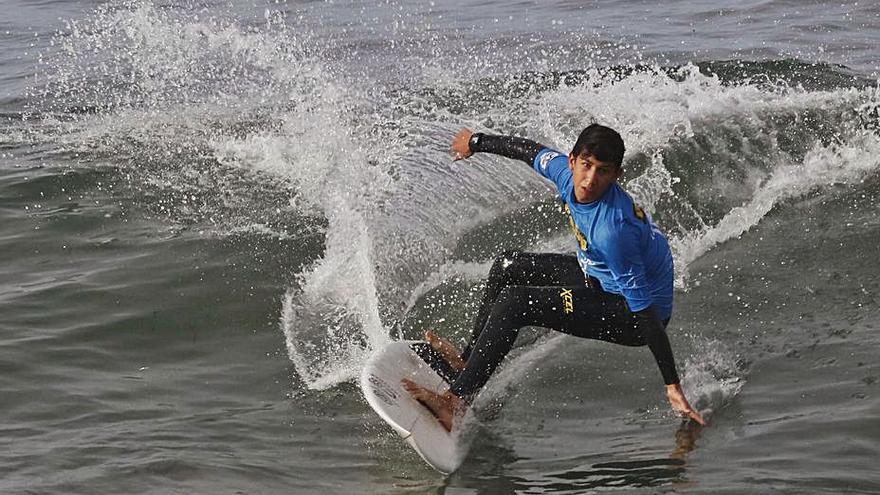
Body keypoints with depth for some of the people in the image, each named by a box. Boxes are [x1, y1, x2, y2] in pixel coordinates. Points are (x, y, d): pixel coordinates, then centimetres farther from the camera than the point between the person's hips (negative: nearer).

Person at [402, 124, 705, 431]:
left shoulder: (613, 230, -37)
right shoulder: (565, 171, -15)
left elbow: (646, 312, -34)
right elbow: (530, 151, 8)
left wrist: (673, 388, -32)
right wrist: (475, 142, 26)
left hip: (631, 315, -9)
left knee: (513, 303, -20)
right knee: (507, 268, 19)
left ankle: (455, 404, -15)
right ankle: (468, 359, 33)